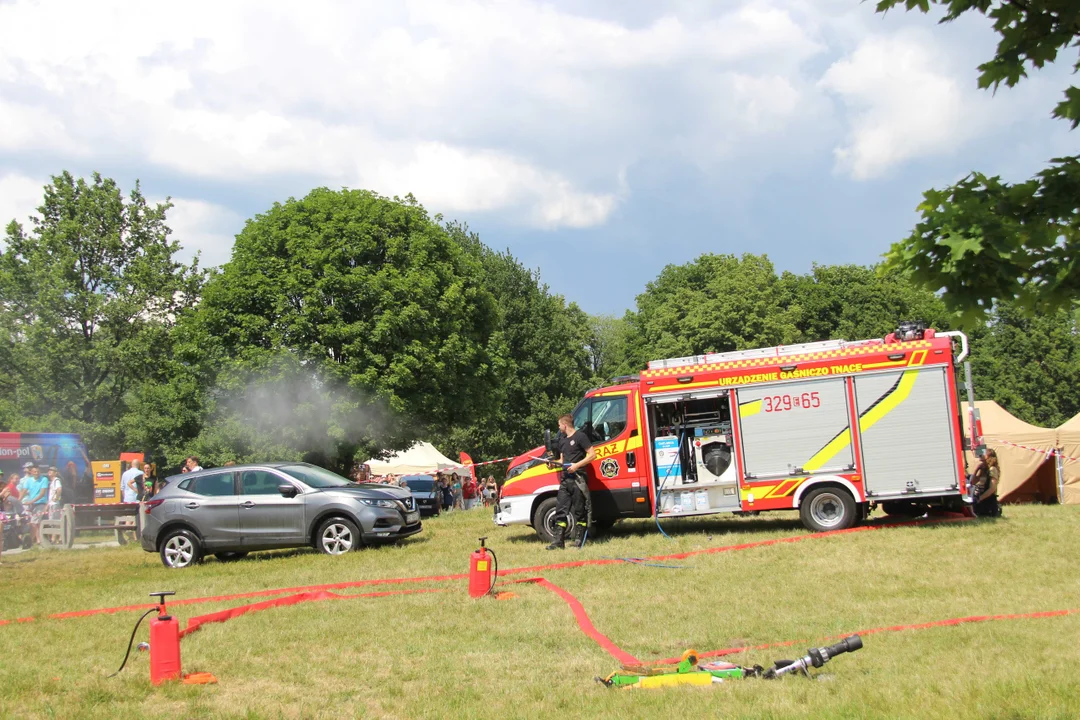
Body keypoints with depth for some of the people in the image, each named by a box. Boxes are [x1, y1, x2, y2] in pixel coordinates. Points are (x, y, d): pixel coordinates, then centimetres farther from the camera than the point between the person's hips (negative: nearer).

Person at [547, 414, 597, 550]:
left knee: (579, 512, -2)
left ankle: (578, 541, 2)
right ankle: (559, 541, 5)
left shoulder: (580, 436, -6)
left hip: (578, 479, -8)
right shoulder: (562, 439, 19)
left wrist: (577, 465, -18)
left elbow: (592, 455, -12)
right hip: (565, 479, 8)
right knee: (560, 510, 3)